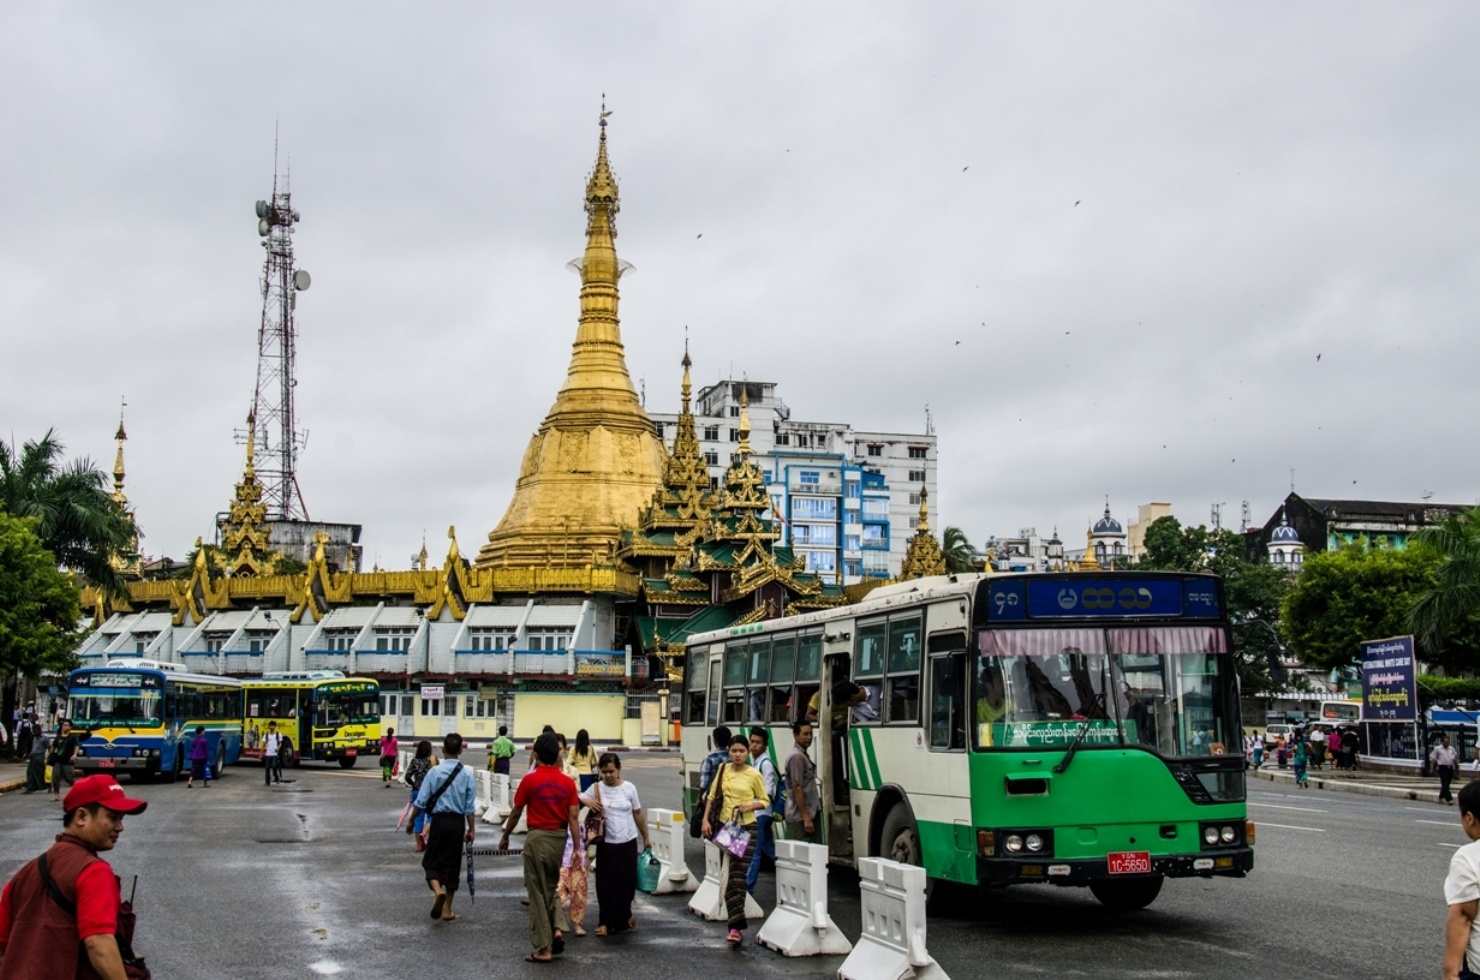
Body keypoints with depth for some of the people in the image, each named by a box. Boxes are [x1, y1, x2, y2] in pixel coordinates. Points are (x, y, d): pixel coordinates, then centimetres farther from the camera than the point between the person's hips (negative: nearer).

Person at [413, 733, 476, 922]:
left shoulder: (434, 772, -9)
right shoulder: (467, 774, -5)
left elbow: (421, 802, -7)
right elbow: (469, 806, -2)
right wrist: (471, 829, 7)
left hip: (439, 821, -2)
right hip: (458, 822, 2)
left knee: (431, 860, 9)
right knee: (453, 863, 12)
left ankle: (438, 890, -21)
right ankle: (447, 910, 17)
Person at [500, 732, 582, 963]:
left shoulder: (530, 780, -9)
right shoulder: (567, 782, -2)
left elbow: (516, 813, -2)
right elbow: (573, 817, -4)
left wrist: (505, 837, 12)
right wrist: (577, 847, -1)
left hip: (537, 838, -4)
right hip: (560, 838, 4)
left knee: (538, 893, 4)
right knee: (552, 886, 24)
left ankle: (543, 949, 6)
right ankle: (557, 928, 4)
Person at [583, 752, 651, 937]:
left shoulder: (629, 788, 0)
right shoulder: (596, 789, -2)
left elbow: (638, 814, 8)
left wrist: (646, 837, 13)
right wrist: (586, 801, -21)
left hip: (628, 842, 1)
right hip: (606, 843, 0)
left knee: (627, 881, 6)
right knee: (606, 883, 0)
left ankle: (624, 916, 28)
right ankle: (606, 922, 12)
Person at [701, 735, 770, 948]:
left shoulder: (754, 775, -3)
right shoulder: (723, 770, 7)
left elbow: (765, 801, 5)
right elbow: (712, 796, 12)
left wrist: (751, 806, -13)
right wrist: (706, 820, 2)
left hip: (747, 829, -3)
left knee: (738, 878, -7)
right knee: (731, 878, 3)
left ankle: (736, 927, -6)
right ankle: (737, 927, 8)